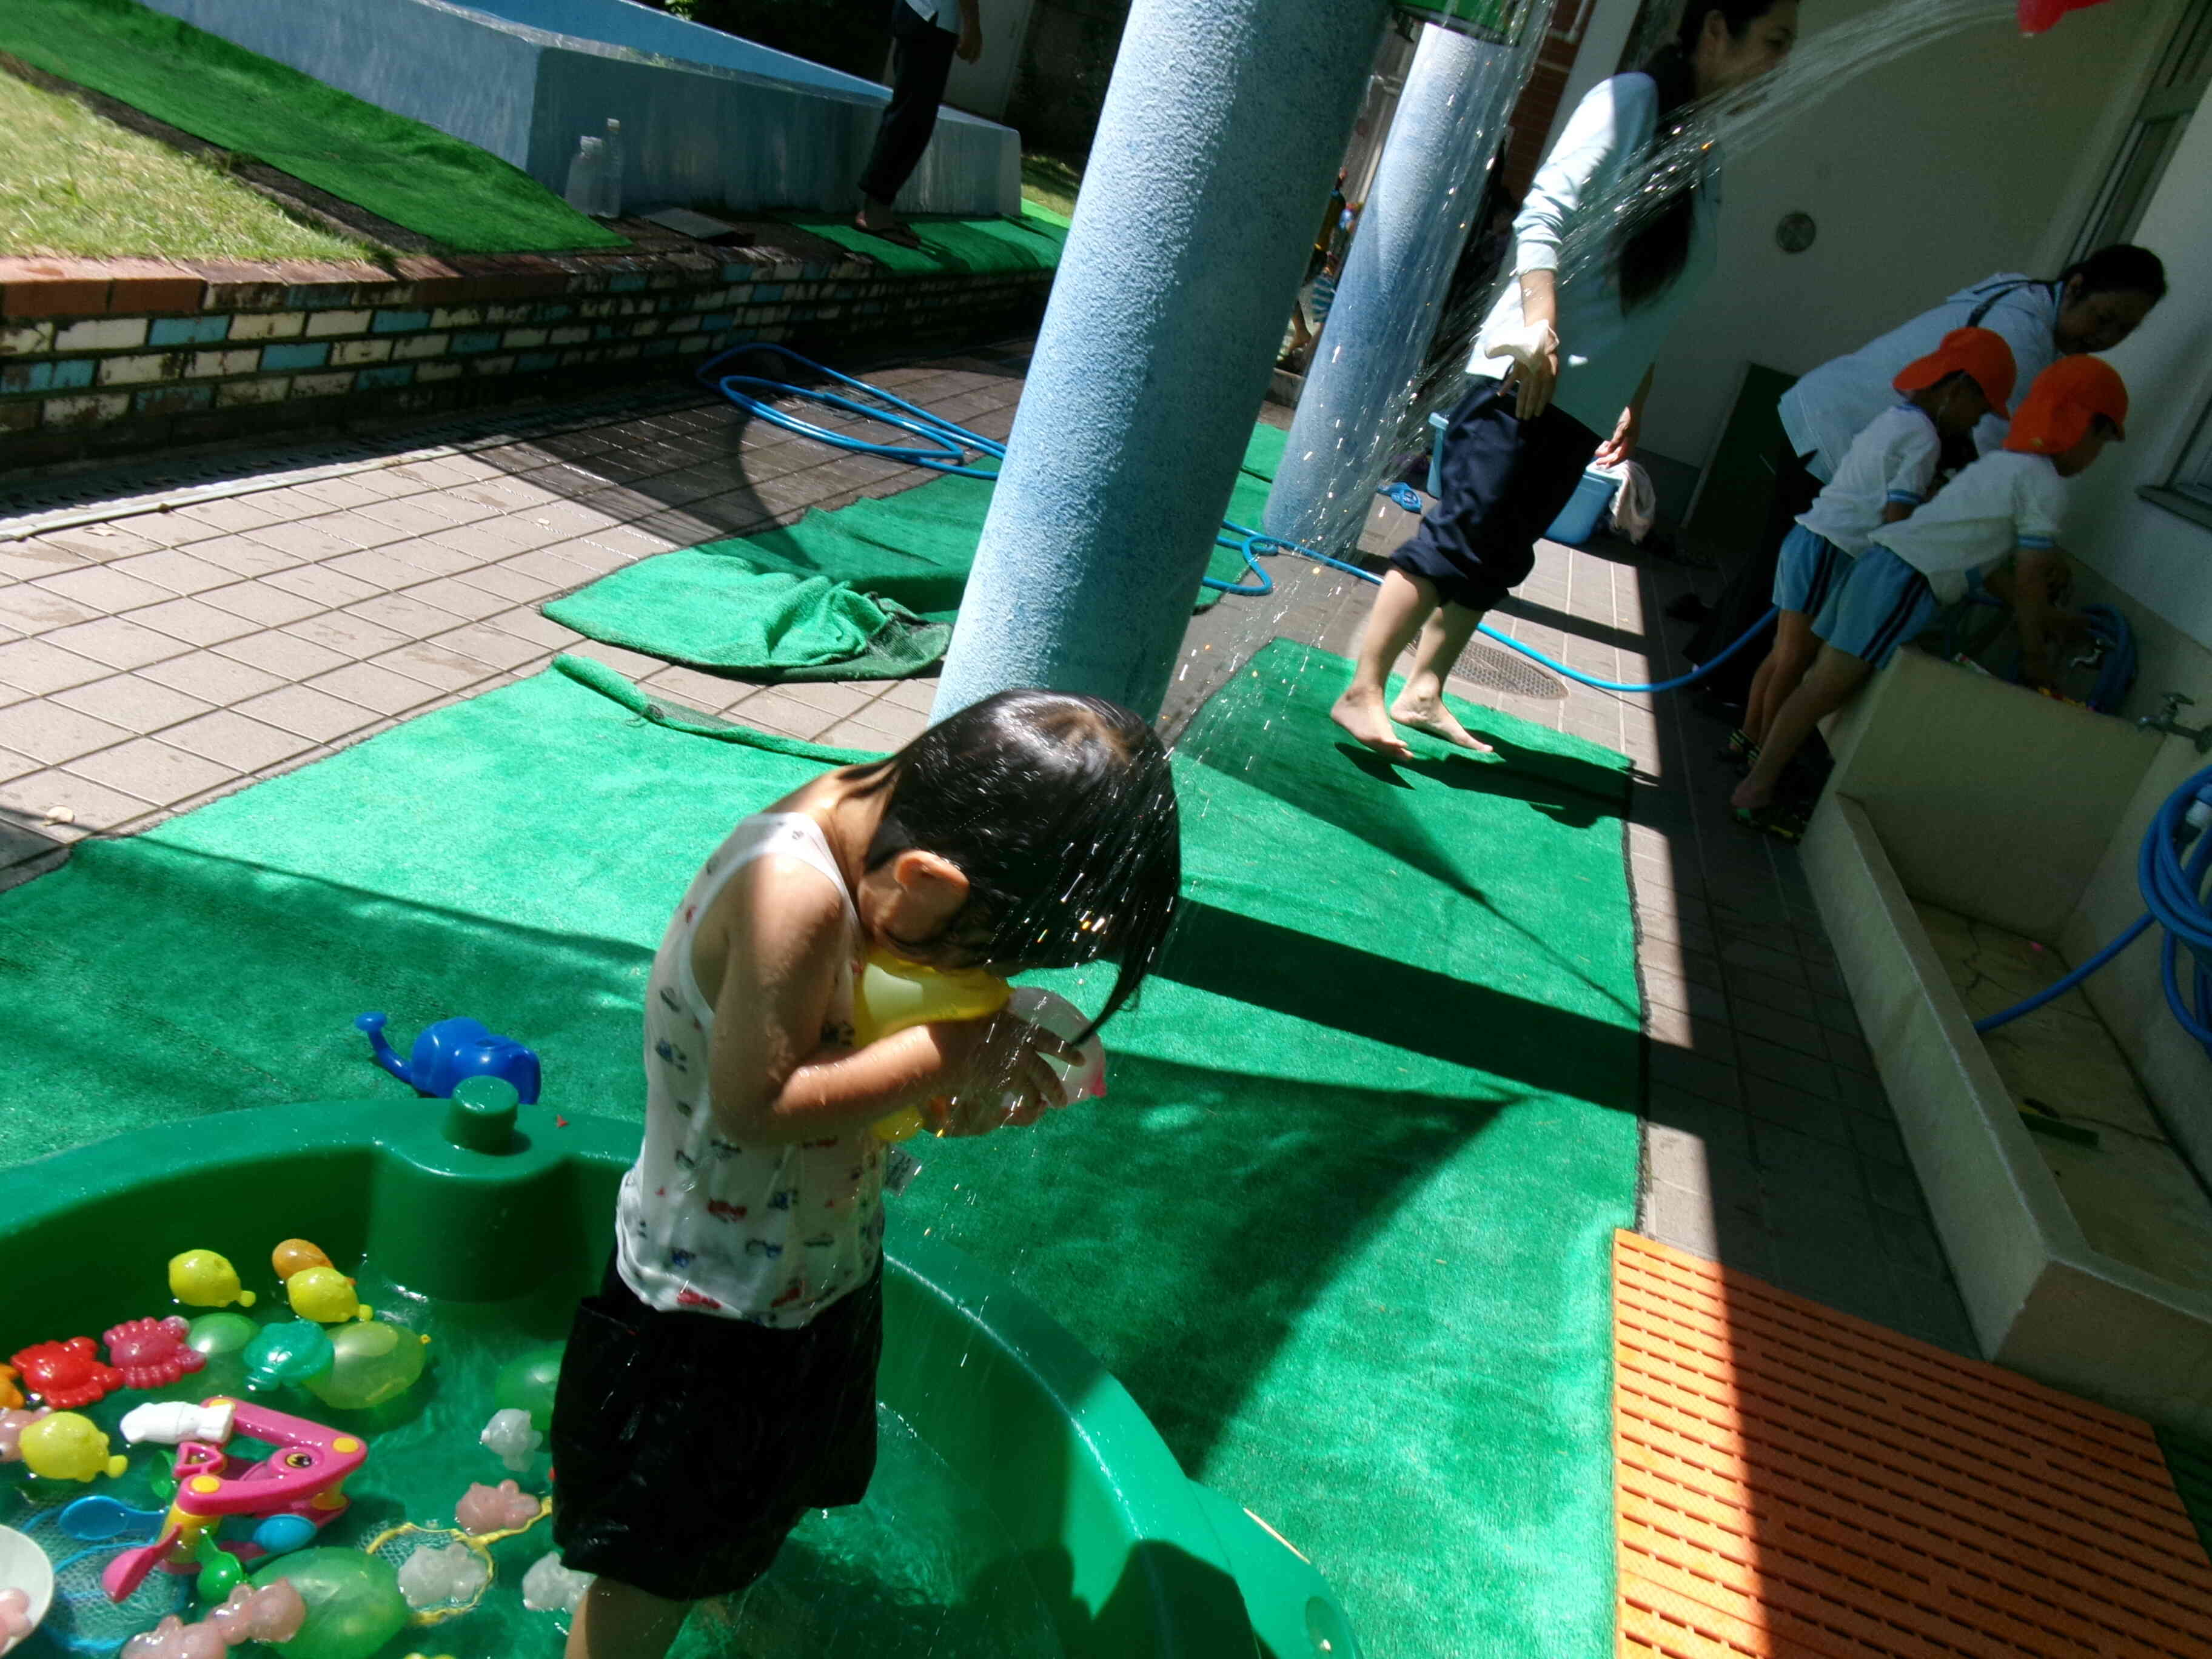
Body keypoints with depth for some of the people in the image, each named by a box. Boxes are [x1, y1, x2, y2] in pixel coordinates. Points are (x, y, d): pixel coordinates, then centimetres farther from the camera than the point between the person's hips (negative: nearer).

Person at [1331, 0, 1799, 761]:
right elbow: (1543, 215, -14)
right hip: (1528, 376, -8)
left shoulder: (1708, 163, 19)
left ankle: (1422, 694, 16)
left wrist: (1635, 401, 21)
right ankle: (1362, 693, -7)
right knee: (1461, 537, -12)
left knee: (1498, 557, 9)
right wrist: (1540, 328, -25)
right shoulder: (1633, 99, -4)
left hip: (1588, 403, 8)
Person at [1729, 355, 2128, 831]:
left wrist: (2041, 615, 32)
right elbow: (2028, 580, -5)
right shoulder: (2045, 485, -2)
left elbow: (1975, 555, 28)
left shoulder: (2003, 463, 26)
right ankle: (1755, 791, -9)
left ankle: (1767, 770, 7)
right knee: (1829, 688, -9)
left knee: (1826, 682, 7)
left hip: (1882, 559, 9)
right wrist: (2035, 655, 6)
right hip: (1905, 579, -9)